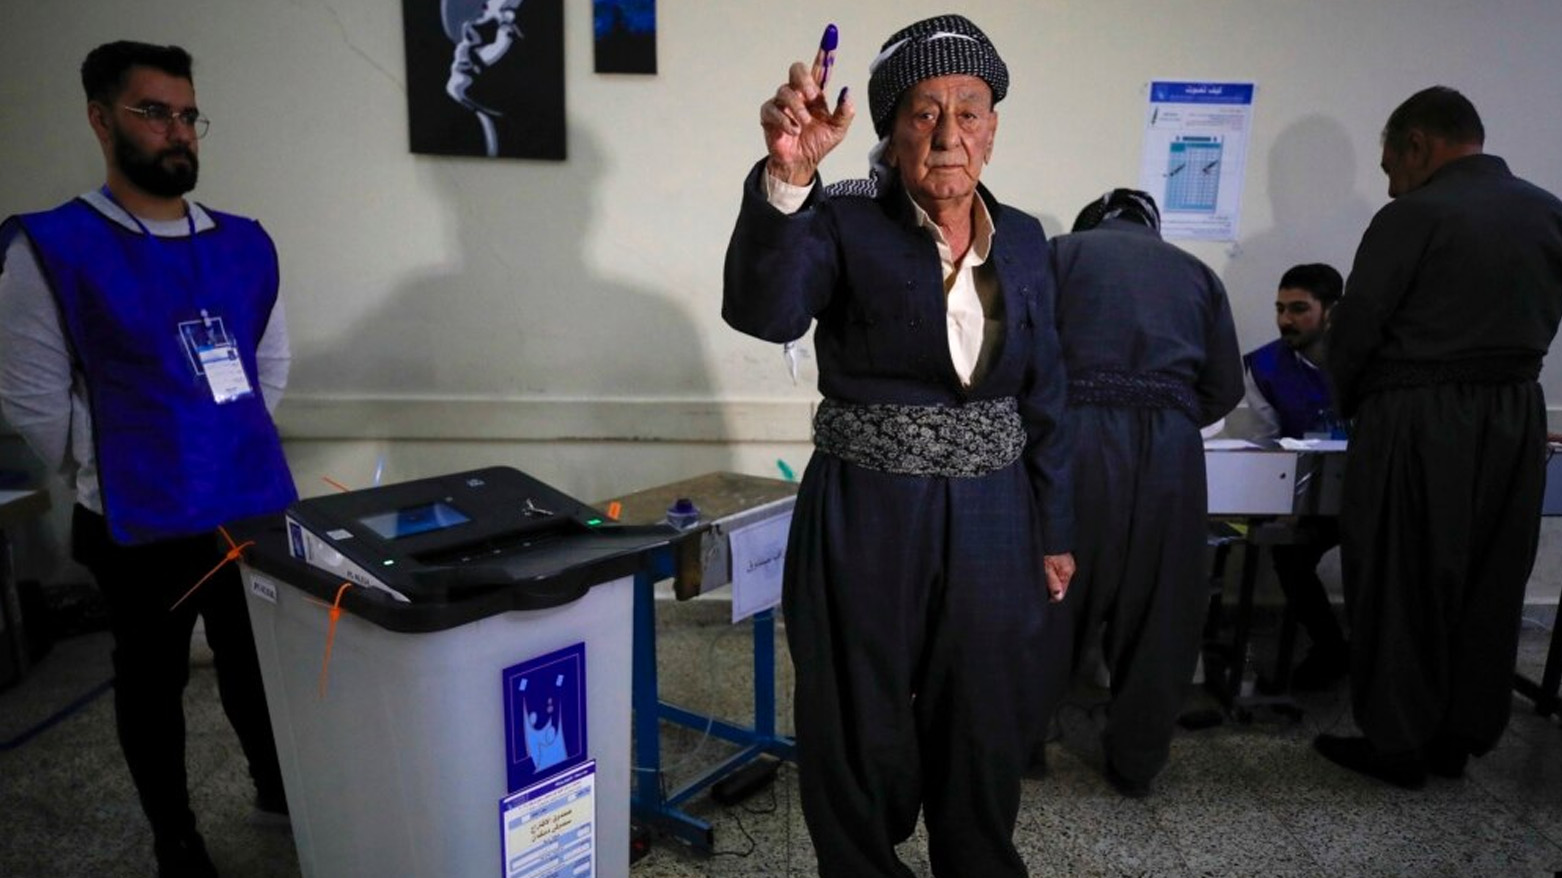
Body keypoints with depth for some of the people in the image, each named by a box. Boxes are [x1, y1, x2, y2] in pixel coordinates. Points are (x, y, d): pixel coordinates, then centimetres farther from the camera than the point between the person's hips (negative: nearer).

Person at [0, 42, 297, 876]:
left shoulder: (245, 244, 3)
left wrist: (234, 446, 11)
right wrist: (119, 474, -2)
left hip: (257, 504, 4)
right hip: (143, 523, -4)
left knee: (256, 664, 20)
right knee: (153, 682, 14)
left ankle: (276, 787, 43)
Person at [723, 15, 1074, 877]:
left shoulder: (1022, 238, 6)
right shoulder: (845, 221, -7)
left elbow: (1042, 398, 11)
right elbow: (763, 311, -27)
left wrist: (1052, 531, 12)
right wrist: (787, 174, -41)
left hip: (991, 524, 4)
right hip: (867, 522, -3)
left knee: (986, 740, 17)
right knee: (863, 747, 11)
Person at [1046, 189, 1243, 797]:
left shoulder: (1065, 251, 14)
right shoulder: (1196, 272, 21)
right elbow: (1226, 387, 13)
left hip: (1079, 434, -2)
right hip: (1171, 447, 2)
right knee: (1158, 610, 12)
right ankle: (1136, 763, 24)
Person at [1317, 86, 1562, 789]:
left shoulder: (1413, 217, -13)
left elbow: (1353, 328, -11)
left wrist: (1351, 404, 6)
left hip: (1417, 421, -6)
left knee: (1401, 585, 5)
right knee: (1489, 585, 14)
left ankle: (1397, 744, 14)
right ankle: (1461, 738, 26)